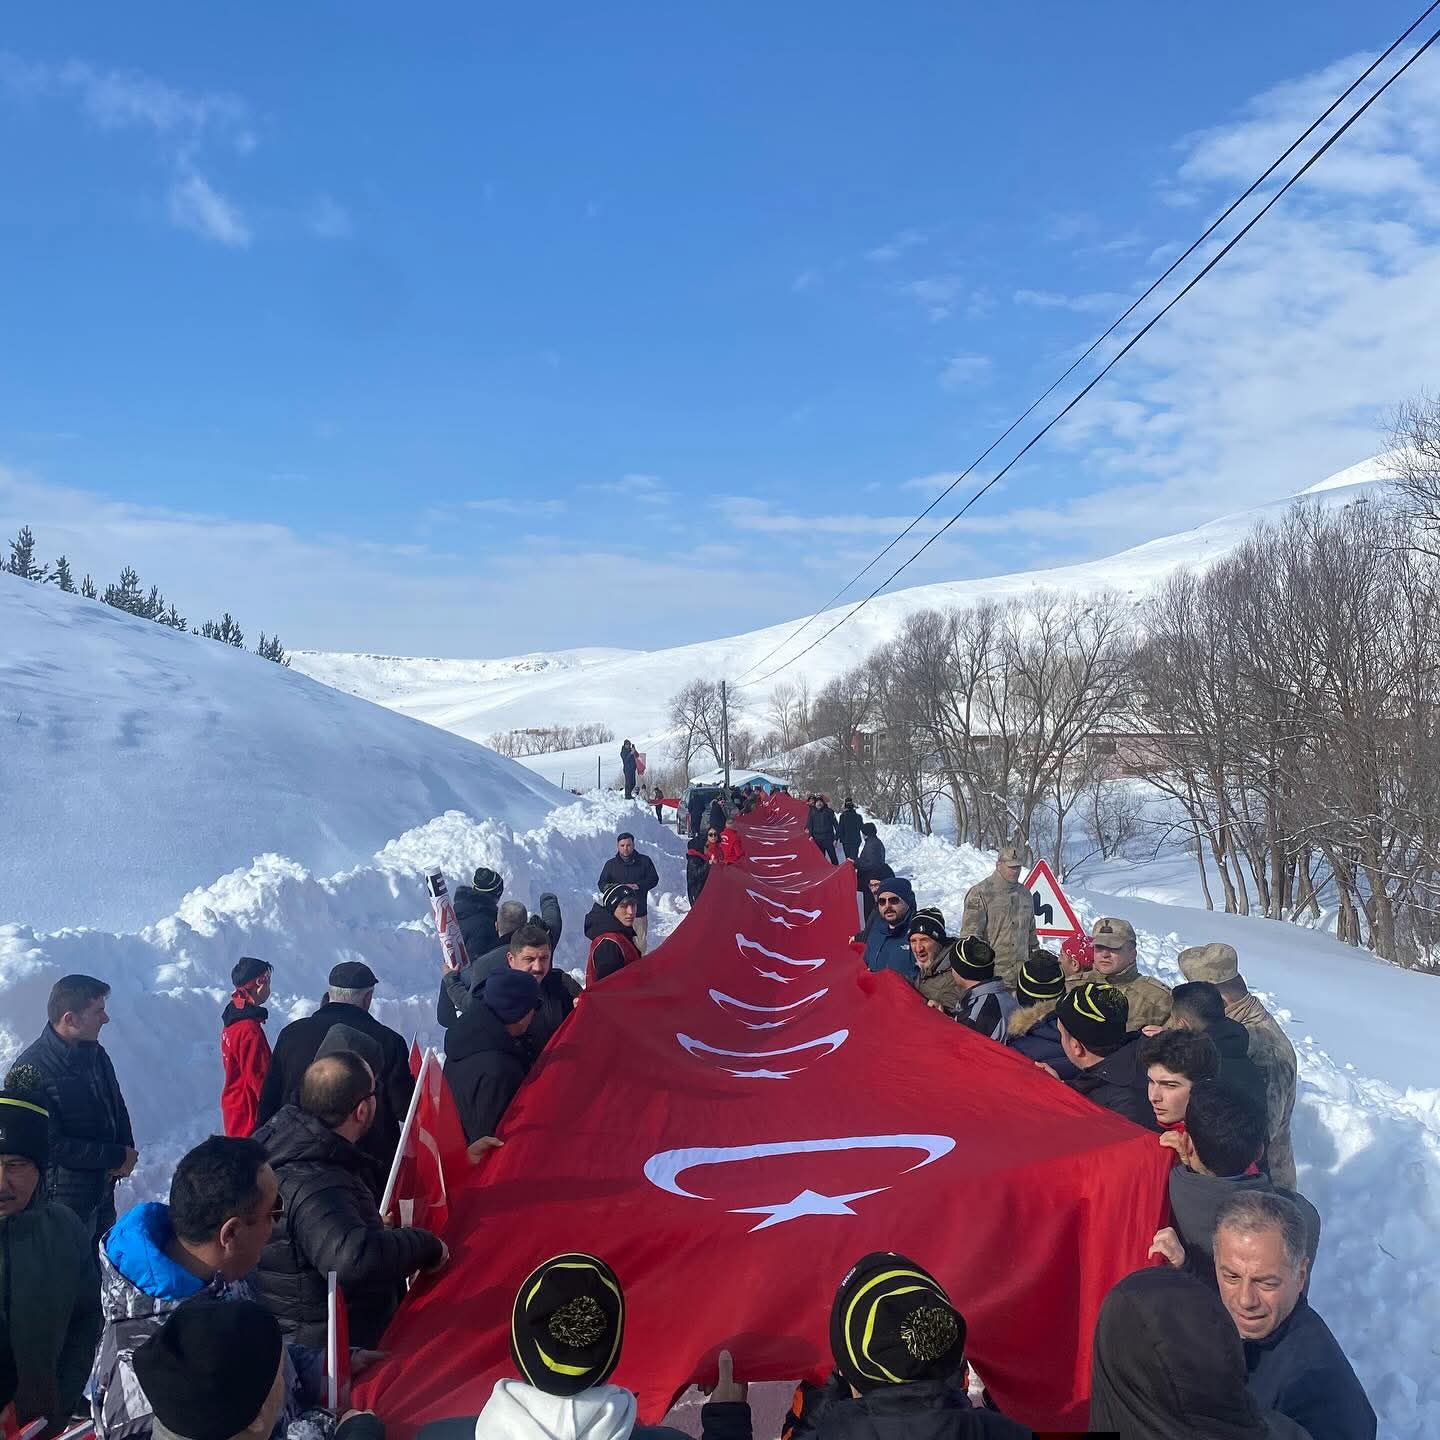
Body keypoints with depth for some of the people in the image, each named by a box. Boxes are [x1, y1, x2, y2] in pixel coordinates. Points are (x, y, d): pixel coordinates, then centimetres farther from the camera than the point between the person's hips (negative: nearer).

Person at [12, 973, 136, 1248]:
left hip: (104, 1189, 7)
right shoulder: (32, 1070, -22)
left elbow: (117, 1107, 14)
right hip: (65, 1197, -7)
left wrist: (126, 1152, -5)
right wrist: (117, 1157, -18)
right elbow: (52, 1144, -23)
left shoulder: (94, 1053, 2)